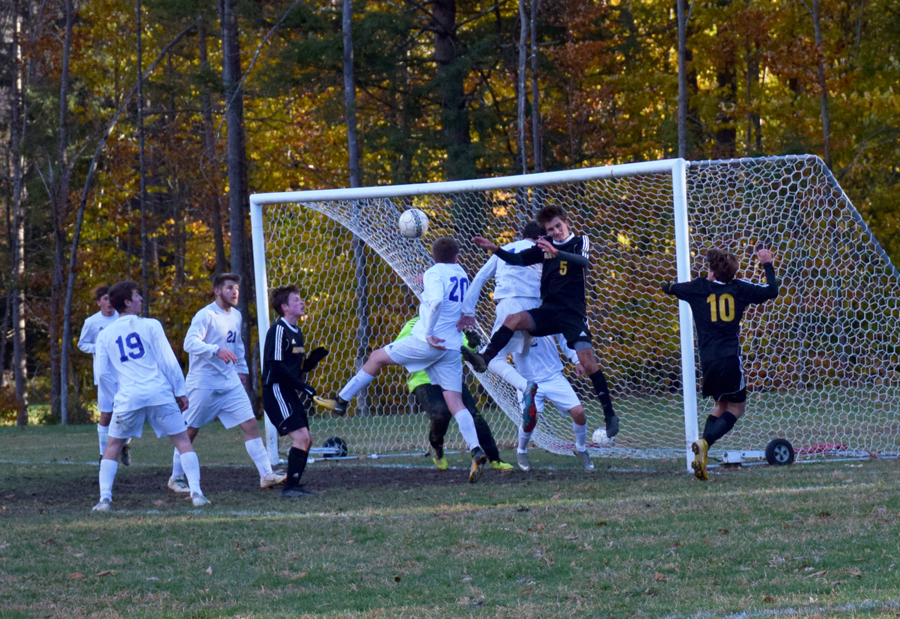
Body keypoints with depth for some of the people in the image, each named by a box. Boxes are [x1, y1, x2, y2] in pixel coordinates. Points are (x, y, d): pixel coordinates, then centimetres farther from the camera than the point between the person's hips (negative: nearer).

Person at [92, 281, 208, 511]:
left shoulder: (105, 335, 10)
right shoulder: (150, 326, 2)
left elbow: (102, 373, 9)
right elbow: (168, 361, 0)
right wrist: (181, 392, 6)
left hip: (128, 397, 2)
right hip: (159, 394, -2)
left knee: (113, 446, 15)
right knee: (183, 441, 7)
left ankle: (104, 498, 3)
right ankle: (196, 493, -4)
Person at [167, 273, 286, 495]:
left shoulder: (236, 316, 11)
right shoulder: (206, 315, -13)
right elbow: (190, 342, -27)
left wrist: (242, 368, 20)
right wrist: (217, 351, -39)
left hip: (230, 382, 7)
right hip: (203, 383, -7)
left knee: (251, 424, -4)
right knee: (189, 431, 4)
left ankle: (266, 474, -6)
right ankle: (176, 478, 18)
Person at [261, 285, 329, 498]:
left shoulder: (296, 332, 16)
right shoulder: (278, 330, -13)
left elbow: (302, 367, 19)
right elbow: (277, 367, -20)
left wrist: (314, 358, -1)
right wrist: (302, 385, -20)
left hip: (289, 393, 10)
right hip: (276, 391, -10)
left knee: (306, 440, 9)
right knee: (301, 436, -17)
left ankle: (294, 484, 17)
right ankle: (289, 487, -15)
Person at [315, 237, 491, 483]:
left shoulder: (434, 273, -6)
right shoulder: (461, 275, 16)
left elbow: (437, 301, -27)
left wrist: (429, 333, -20)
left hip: (427, 342, -6)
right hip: (452, 347, 6)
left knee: (378, 357, 13)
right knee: (455, 401, 0)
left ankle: (341, 401, 19)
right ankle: (476, 450, -17)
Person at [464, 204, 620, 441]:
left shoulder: (580, 242, -3)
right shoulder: (544, 246, 10)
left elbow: (583, 261, -24)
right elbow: (518, 259, 11)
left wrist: (556, 252, -42)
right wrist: (493, 249, -6)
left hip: (572, 313, -4)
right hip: (548, 311, 4)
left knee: (587, 359, -15)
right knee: (513, 319, -21)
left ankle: (609, 413, -8)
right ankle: (484, 359, -31)